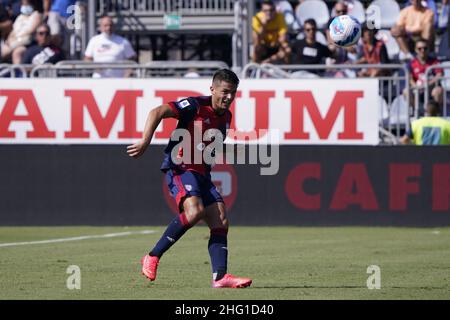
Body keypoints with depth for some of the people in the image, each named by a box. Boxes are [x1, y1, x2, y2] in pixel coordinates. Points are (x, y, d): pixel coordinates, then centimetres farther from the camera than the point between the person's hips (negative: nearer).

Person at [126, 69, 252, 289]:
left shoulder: (225, 116, 14)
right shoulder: (195, 106, -10)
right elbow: (157, 113, -18)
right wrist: (145, 142, -26)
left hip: (201, 172, 8)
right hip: (180, 167, -8)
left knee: (221, 221, -5)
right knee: (195, 210, -30)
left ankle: (220, 276, -11)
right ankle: (152, 258, -19)